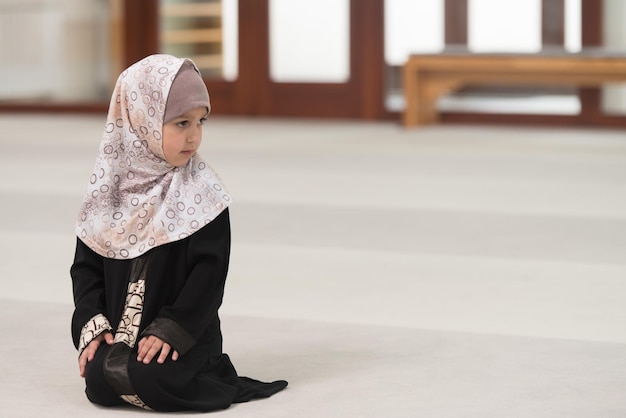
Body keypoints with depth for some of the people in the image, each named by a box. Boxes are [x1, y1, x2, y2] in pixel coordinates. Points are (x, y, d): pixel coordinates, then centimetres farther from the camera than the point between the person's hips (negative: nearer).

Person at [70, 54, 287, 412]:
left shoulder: (201, 191, -8)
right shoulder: (109, 186, 2)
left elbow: (210, 270, -11)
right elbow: (87, 265, 5)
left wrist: (171, 329, -18)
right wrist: (93, 325, -8)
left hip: (181, 332, -3)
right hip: (119, 331, 4)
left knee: (150, 383, -26)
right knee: (99, 383, -17)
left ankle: (210, 371, 3)